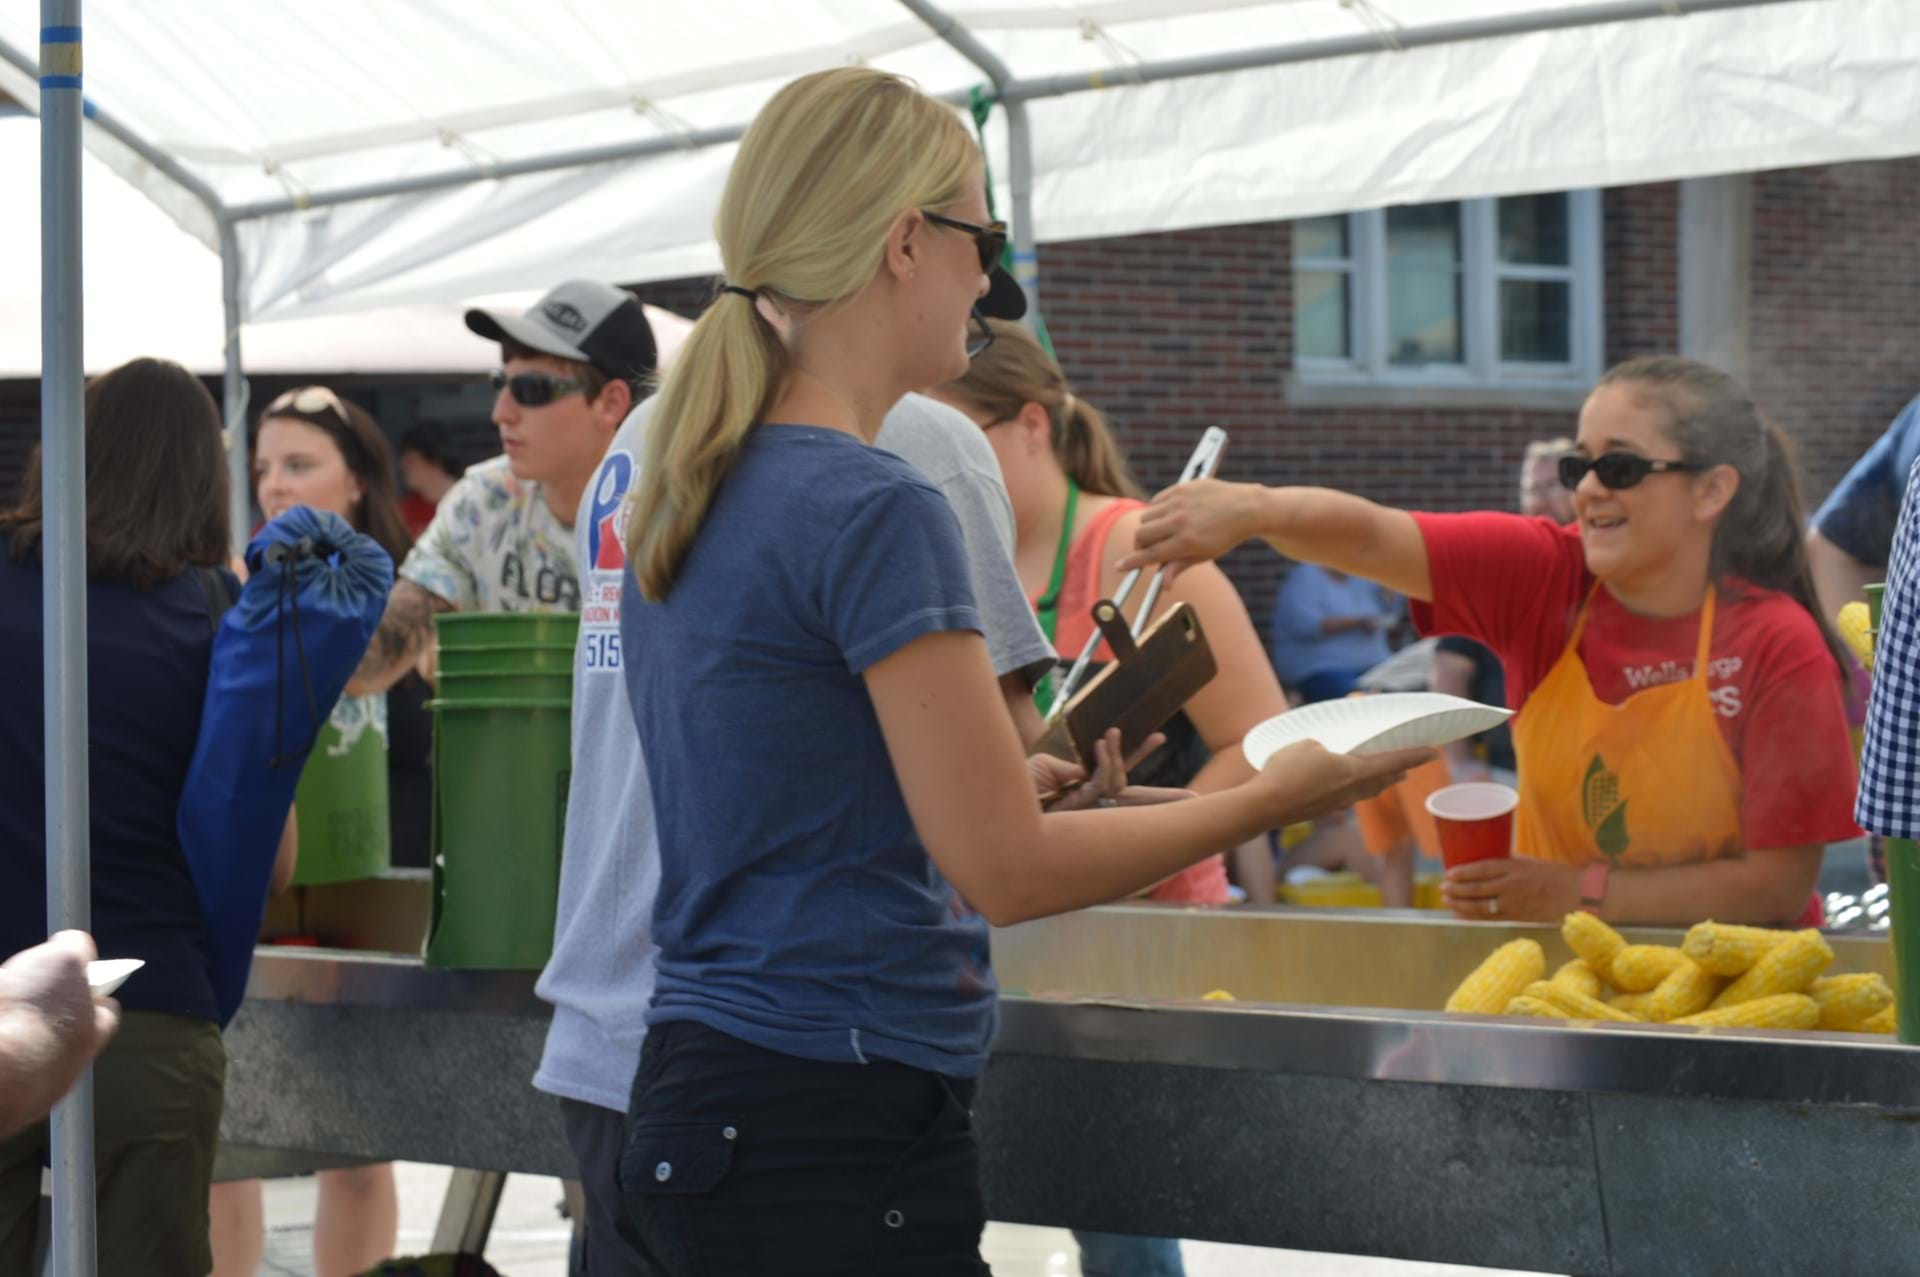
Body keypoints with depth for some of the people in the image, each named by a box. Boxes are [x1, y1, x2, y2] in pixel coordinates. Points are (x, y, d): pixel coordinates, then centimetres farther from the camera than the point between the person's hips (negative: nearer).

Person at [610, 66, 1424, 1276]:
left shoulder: (690, 501, 12)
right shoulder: (874, 509, -15)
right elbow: (1007, 868, -15)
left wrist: (1025, 779, 20)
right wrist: (1268, 799, -5)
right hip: (840, 1126, -9)